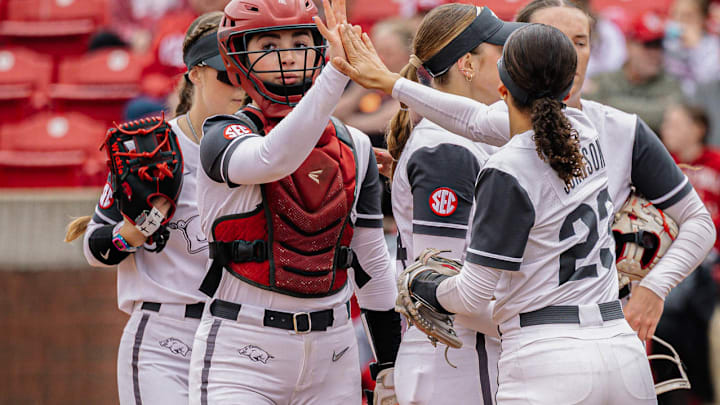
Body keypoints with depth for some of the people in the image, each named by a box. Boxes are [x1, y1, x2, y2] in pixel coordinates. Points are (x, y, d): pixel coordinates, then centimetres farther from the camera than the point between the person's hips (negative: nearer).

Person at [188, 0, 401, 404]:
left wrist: (391, 368, 15)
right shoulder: (225, 136, -3)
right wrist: (338, 71, -33)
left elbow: (372, 263, 16)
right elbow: (273, 159, -28)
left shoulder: (353, 147, 12)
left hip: (331, 355, 4)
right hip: (242, 352, -4)